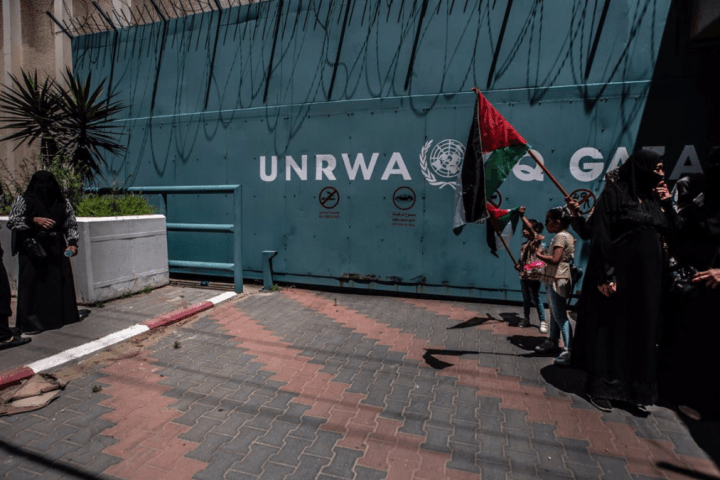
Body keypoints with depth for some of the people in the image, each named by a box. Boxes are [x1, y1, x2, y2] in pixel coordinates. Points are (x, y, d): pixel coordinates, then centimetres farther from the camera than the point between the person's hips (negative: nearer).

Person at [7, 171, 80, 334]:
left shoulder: (63, 203, 9)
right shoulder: (23, 201, 1)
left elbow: (71, 225, 9)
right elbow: (11, 223, -4)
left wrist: (72, 243, -5)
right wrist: (34, 220, -20)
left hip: (57, 250, 3)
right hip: (32, 250, -3)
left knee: (61, 282, 6)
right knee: (32, 284, -3)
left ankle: (62, 315, 18)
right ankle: (29, 322, 4)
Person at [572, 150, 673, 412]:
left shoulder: (654, 198, 14)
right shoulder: (614, 194, -7)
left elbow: (669, 234, 16)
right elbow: (601, 236, -13)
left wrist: (667, 204, 7)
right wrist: (605, 275, -19)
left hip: (647, 278, 7)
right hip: (618, 274, -7)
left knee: (641, 331, 10)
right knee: (609, 328, 1)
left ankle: (634, 387, 22)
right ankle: (600, 386, 12)